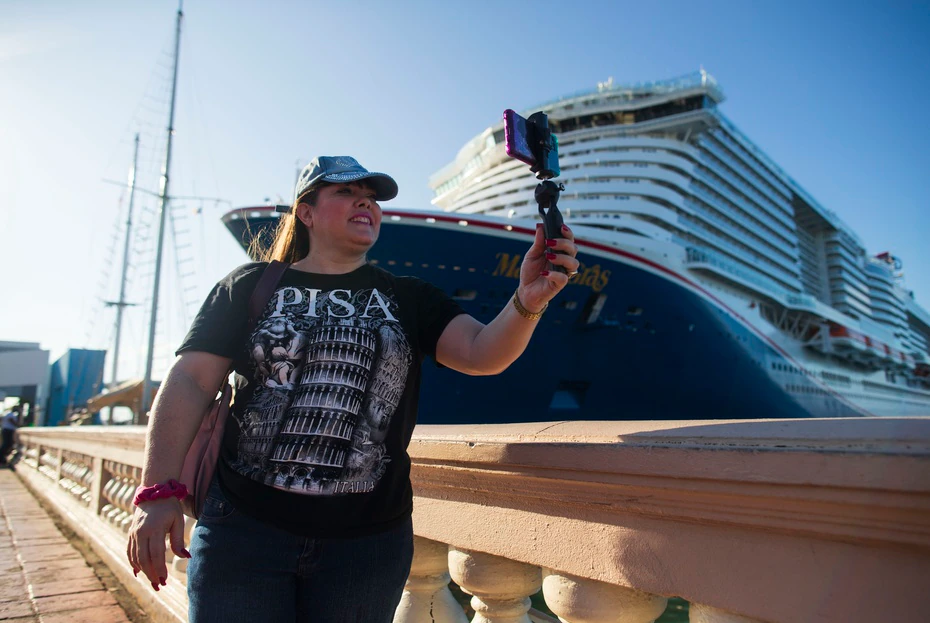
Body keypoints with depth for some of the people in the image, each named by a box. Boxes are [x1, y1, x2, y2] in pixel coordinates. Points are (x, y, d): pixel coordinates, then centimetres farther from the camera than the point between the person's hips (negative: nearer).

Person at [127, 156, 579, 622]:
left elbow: (481, 353, -8)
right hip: (245, 526, -1)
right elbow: (191, 381, -2)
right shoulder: (251, 286, 3)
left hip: (368, 536, 2)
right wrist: (158, 492, -11)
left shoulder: (408, 299, 6)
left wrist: (527, 302, -27)